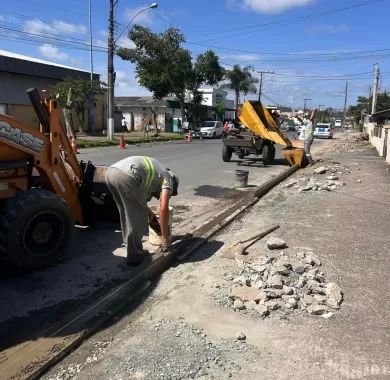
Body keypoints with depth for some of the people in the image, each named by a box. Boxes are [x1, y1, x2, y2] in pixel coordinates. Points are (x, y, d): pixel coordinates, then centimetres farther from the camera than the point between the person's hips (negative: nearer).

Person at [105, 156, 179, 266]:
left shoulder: (154, 169, 37)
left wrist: (149, 212, 47)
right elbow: (163, 209, 3)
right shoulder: (167, 179, 15)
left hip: (110, 172, 8)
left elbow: (136, 196, 42)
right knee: (138, 218, 9)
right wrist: (165, 237, 10)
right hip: (126, 176, -8)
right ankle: (134, 256, 17)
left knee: (126, 213, 26)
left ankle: (130, 246, 38)